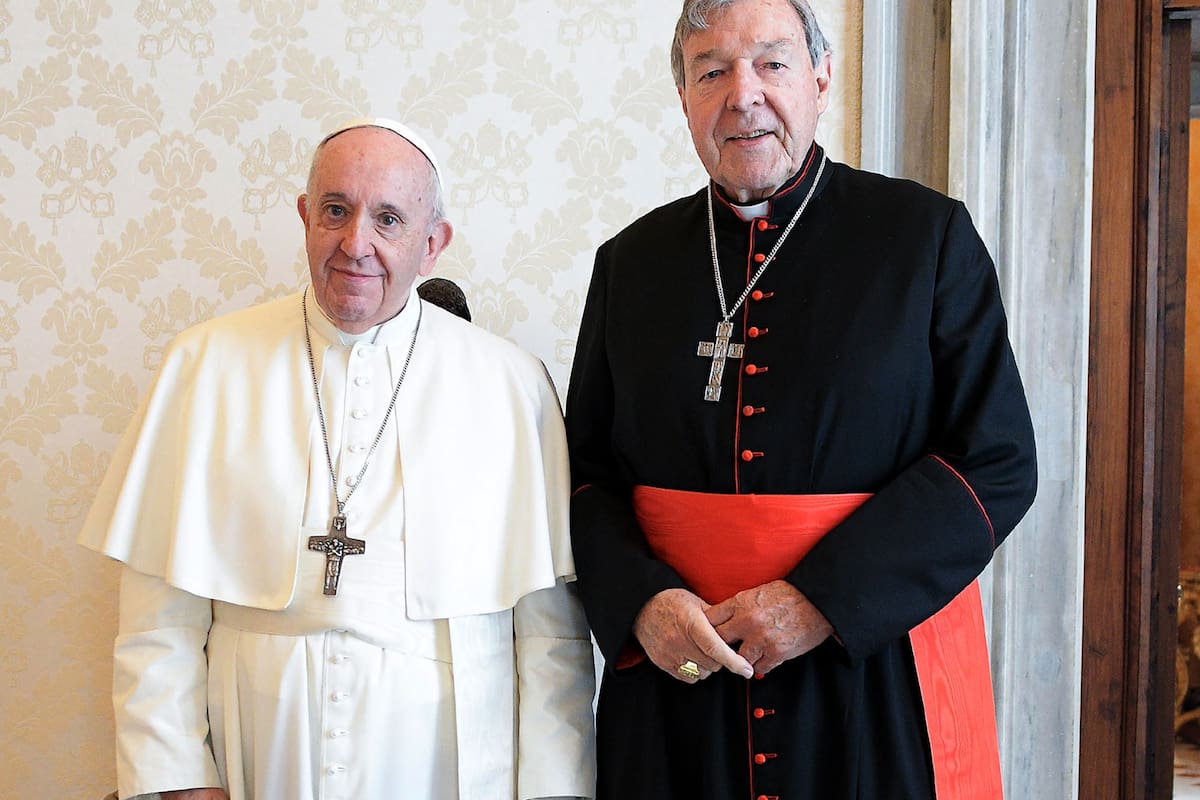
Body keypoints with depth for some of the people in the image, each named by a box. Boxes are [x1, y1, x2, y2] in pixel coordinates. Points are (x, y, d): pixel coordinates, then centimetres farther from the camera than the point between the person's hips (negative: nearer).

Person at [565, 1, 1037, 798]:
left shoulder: (930, 235, -2)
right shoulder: (633, 262, 6)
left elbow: (999, 462, -7)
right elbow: (589, 472, 9)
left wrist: (823, 600, -15)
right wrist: (641, 601, -10)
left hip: (878, 675, -2)